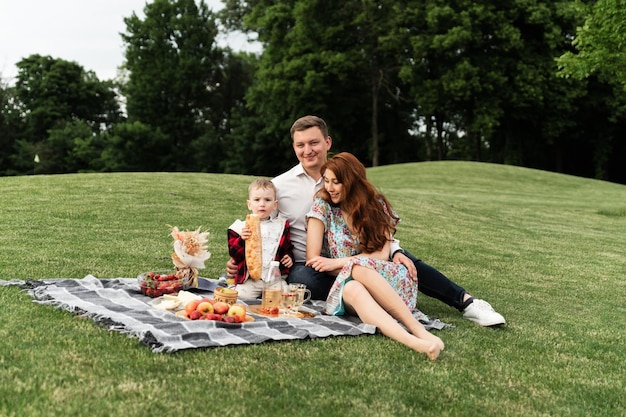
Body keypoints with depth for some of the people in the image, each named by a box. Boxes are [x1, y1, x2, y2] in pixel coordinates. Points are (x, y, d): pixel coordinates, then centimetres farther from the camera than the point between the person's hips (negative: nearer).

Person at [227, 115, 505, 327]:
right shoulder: (279, 186, 0)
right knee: (302, 280, -38)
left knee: (403, 261, -21)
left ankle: (465, 303, -11)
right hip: (307, 266, -1)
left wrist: (394, 250, -12)